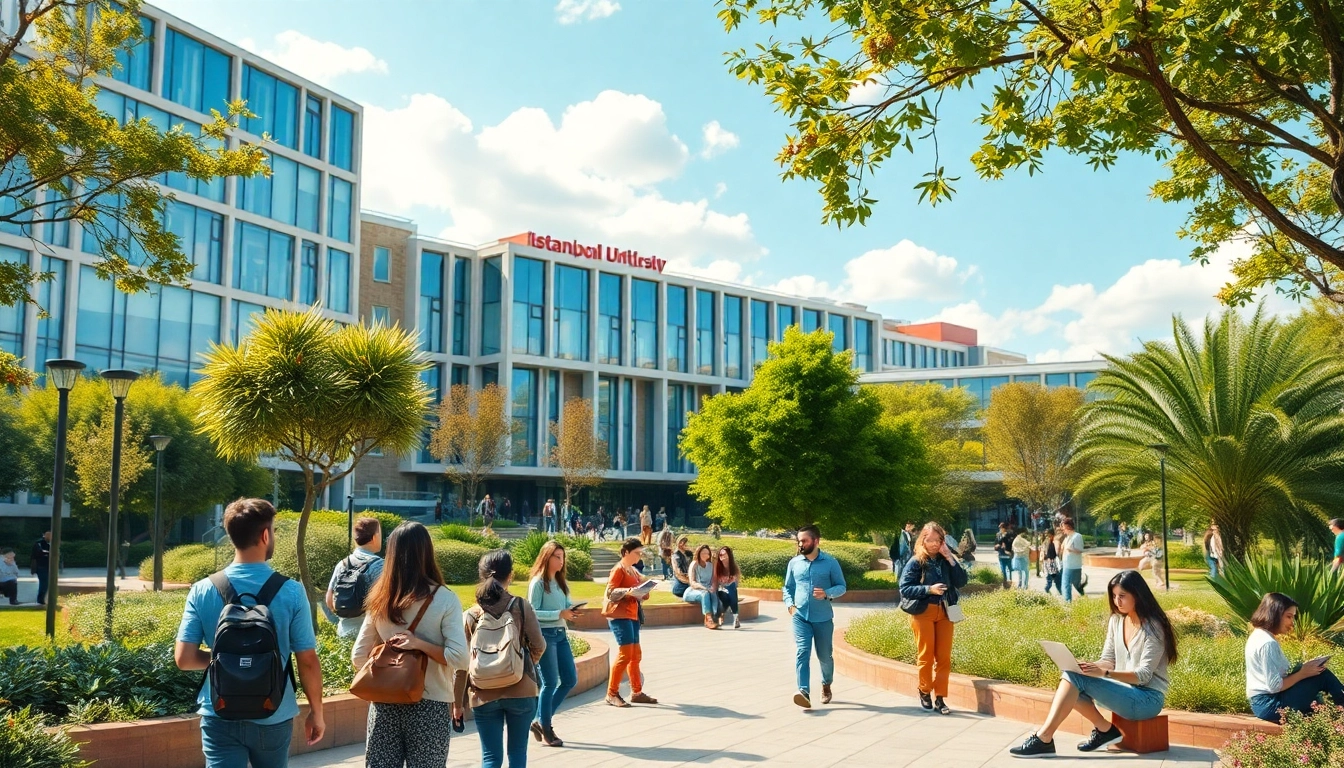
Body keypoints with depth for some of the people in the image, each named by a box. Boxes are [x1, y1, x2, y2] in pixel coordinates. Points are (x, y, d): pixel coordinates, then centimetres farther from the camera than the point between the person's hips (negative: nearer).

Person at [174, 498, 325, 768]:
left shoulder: (202, 590, -7)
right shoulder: (291, 592, -12)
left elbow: (184, 658, -7)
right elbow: (307, 661, -8)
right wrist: (316, 712, 5)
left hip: (220, 717, 1)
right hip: (273, 717, 0)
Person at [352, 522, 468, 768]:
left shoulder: (381, 599, 1)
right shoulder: (444, 599, -10)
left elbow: (359, 657, 5)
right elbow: (459, 657, -17)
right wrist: (420, 644, -12)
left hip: (385, 703, 3)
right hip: (429, 706, -3)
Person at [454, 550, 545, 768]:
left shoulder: (470, 615, -3)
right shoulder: (521, 607, -8)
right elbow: (538, 646, -3)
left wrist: (458, 702, 7)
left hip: (484, 696, 1)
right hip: (521, 692, -1)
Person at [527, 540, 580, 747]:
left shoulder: (561, 582, 12)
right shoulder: (538, 582, -9)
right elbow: (533, 612, -15)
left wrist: (572, 611, -9)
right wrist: (559, 614, -22)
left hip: (561, 634, 8)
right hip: (544, 634, -8)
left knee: (570, 680, 9)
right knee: (550, 683, -3)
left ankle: (541, 721, 21)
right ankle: (545, 729, 11)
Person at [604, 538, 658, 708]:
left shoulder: (634, 571, 18)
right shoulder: (619, 569, -8)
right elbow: (610, 592, -16)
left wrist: (643, 592, 2)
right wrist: (628, 591, -27)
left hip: (632, 615, 9)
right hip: (619, 615, -9)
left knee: (636, 655, 11)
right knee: (625, 653, -12)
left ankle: (637, 692, 18)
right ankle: (612, 694, -6)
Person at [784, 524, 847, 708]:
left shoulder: (830, 562, -4)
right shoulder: (794, 562, 4)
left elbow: (841, 586, 0)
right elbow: (788, 587, 14)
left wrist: (827, 593, -20)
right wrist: (789, 604, -3)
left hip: (823, 618, -1)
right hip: (800, 617, 1)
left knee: (824, 656, 12)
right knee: (802, 653, -14)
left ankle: (826, 685, 39)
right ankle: (804, 693, -23)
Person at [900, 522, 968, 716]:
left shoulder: (946, 560, 5)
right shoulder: (916, 562, -6)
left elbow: (962, 582, -5)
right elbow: (904, 588, -11)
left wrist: (950, 559, -12)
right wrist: (929, 589, -21)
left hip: (944, 613, 3)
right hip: (923, 613, -3)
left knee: (944, 657, 2)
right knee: (926, 655, 3)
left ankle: (940, 698, 10)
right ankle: (924, 692, 23)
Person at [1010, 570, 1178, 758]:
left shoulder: (1153, 627, -13)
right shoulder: (1116, 621, 8)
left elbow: (1143, 675, -19)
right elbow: (1108, 661, 10)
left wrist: (1104, 673, -33)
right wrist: (1089, 666, -13)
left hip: (1148, 698, -7)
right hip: (1124, 690, 7)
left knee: (1077, 678, -27)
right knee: (1070, 676, -19)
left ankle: (1044, 738, -27)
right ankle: (1104, 729, -7)